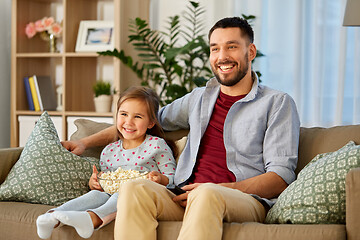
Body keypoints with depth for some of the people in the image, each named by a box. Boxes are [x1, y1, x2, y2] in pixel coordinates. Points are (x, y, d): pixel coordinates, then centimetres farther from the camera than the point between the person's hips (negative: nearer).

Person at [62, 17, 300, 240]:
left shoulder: (278, 103, 9)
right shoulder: (199, 98, 26)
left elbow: (281, 178, 0)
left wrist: (220, 189, -15)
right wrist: (86, 142, 26)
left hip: (247, 201, -4)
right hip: (189, 199, 4)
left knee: (205, 195, -40)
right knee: (134, 189, -28)